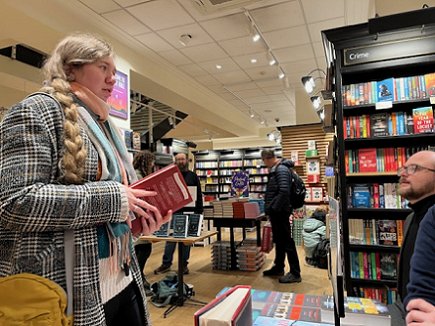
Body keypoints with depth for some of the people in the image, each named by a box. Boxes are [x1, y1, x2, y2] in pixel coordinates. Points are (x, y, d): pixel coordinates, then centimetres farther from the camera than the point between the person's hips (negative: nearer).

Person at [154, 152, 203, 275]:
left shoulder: (193, 176, 6)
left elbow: (199, 195, 4)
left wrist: (199, 211, -2)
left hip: (189, 211, 0)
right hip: (174, 211, 0)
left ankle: (184, 264, 18)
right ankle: (166, 263, 16)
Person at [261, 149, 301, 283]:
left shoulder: (282, 169, -16)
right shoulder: (275, 169, 15)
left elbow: (284, 191, -26)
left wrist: (275, 207, -21)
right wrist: (269, 208, 14)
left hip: (280, 212, -10)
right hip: (275, 212, 10)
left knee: (287, 242, -2)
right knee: (279, 241, 18)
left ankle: (295, 273, 7)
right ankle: (278, 268, 31)